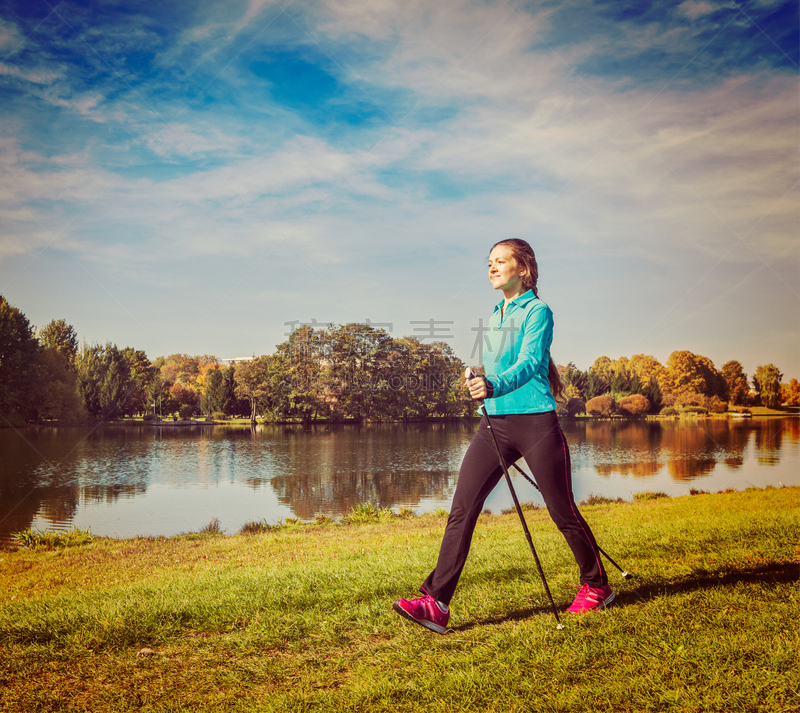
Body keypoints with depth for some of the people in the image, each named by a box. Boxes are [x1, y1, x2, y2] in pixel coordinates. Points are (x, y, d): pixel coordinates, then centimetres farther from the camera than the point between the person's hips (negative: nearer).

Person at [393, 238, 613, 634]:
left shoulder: (537, 311, -5)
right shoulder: (496, 314, 17)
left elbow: (531, 362, -21)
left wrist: (495, 386, -39)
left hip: (535, 421, -6)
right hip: (493, 424, 6)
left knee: (563, 512, 6)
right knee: (462, 508, -7)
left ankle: (596, 586, 30)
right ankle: (436, 602, -7)